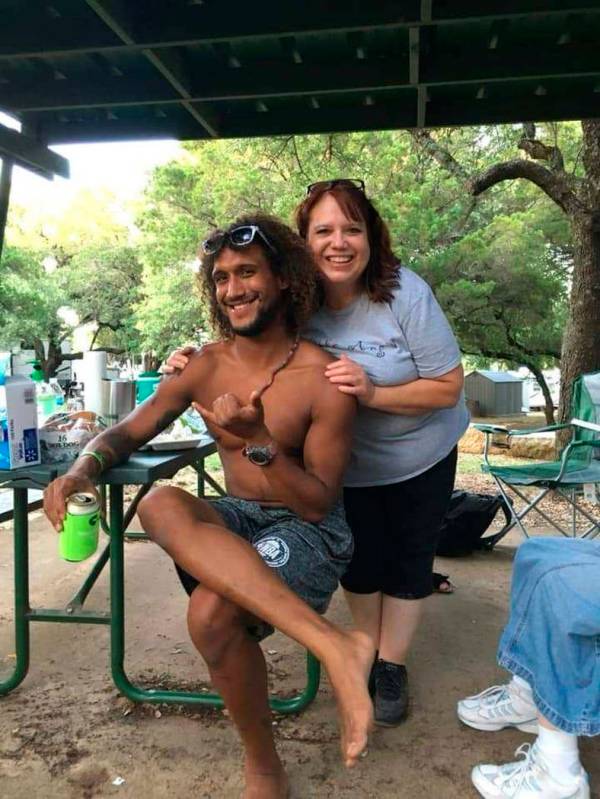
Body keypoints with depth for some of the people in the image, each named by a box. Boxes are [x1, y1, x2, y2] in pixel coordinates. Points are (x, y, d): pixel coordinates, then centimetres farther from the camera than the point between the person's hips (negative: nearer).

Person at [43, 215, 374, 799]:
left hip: (310, 531, -4)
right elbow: (127, 432, 10)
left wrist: (259, 443, -28)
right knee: (160, 504, -31)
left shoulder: (323, 379, -14)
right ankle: (334, 645, -36)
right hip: (235, 521, 5)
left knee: (211, 612, -33)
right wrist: (83, 469, -12)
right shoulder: (205, 367, 1)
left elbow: (318, 504, -12)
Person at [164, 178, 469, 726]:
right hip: (347, 461, 2)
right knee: (360, 559, 15)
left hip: (420, 455, -1)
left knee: (408, 561, 11)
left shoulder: (406, 294, -27)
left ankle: (392, 667, 34)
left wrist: (373, 393, -36)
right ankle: (369, 652, 41)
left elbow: (448, 388, -22)